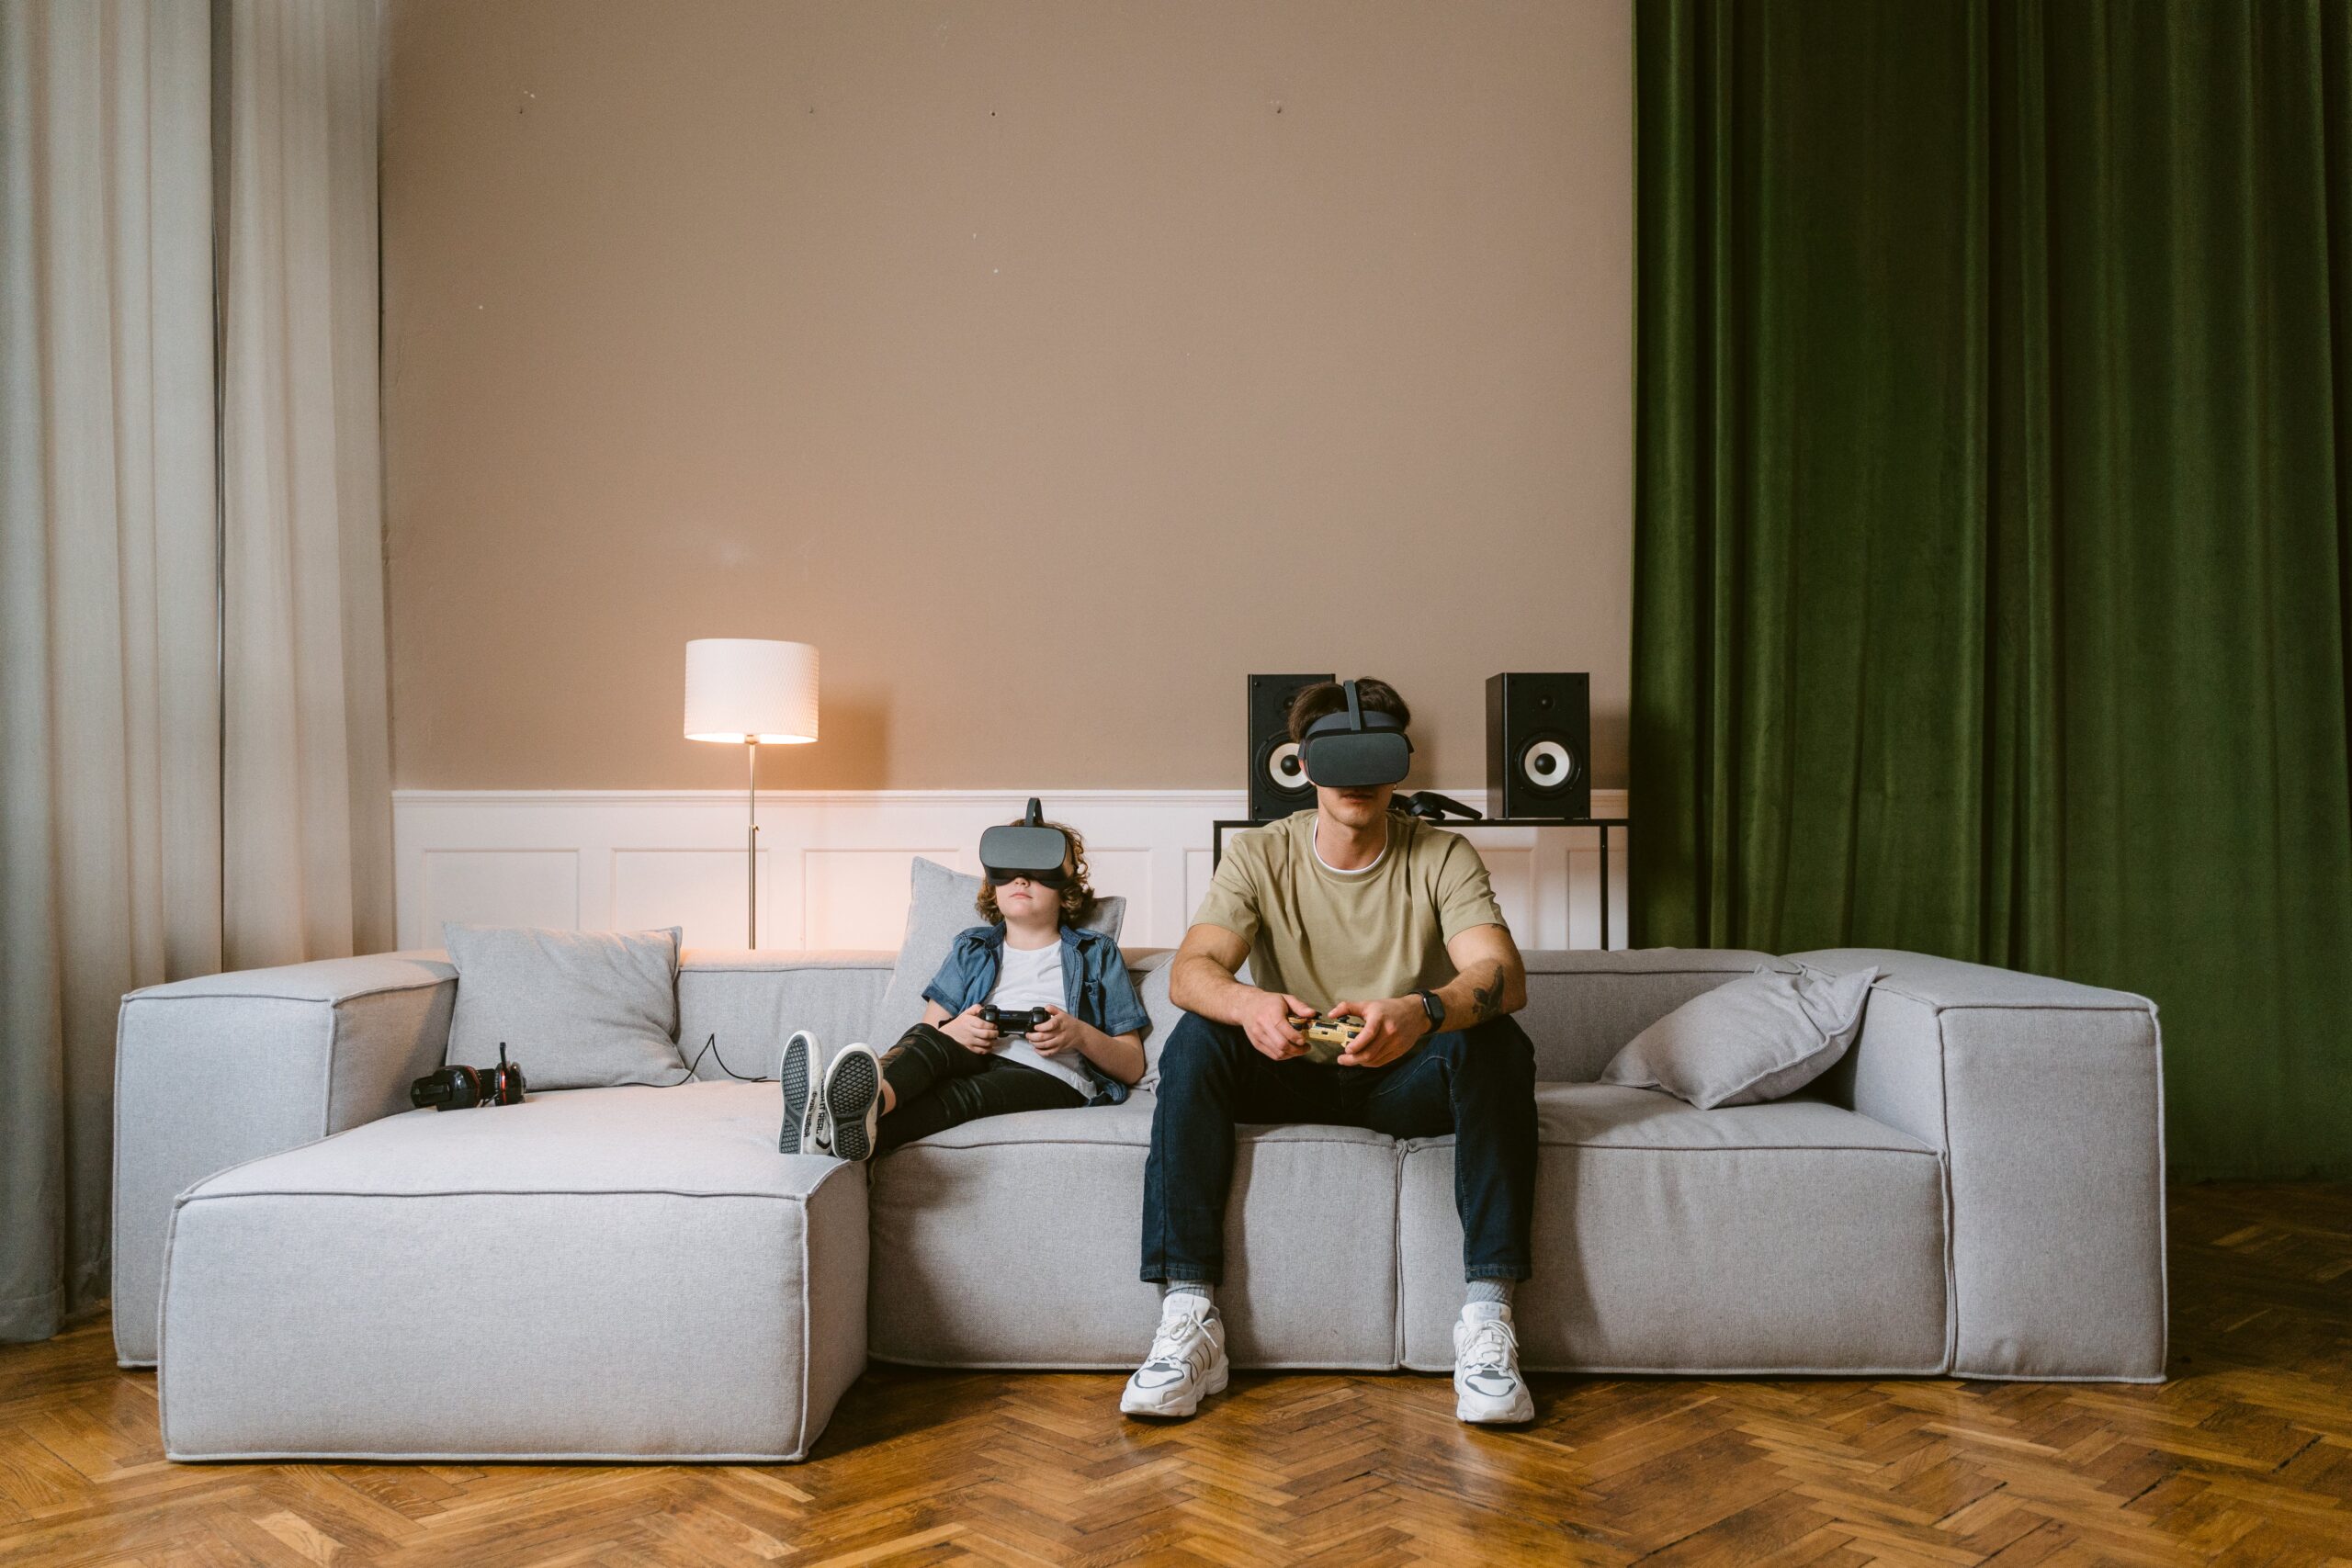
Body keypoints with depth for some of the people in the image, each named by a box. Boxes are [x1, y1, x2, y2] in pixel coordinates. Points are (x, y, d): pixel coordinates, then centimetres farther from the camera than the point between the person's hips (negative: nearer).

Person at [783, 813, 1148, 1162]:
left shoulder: (1097, 954, 22)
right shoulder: (971, 949, 30)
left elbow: (1132, 1066, 15)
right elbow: (930, 1030, 20)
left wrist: (1081, 1035, -6)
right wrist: (952, 1032, -5)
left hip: (1053, 1078, -3)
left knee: (966, 1092, -37)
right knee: (926, 1036, -32)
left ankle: (860, 1129, -66)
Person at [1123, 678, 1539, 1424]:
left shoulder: (1441, 857, -7)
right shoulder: (1258, 855, -4)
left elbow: (1502, 976, -24)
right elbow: (1189, 970, -19)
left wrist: (1423, 1011, -48)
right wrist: (1250, 1005, -44)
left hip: (1407, 1082, 0)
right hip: (1291, 1077, 1)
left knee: (1499, 1045, -29)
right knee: (1194, 1041, -27)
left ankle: (1487, 1318, -31)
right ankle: (1187, 1319, -30)